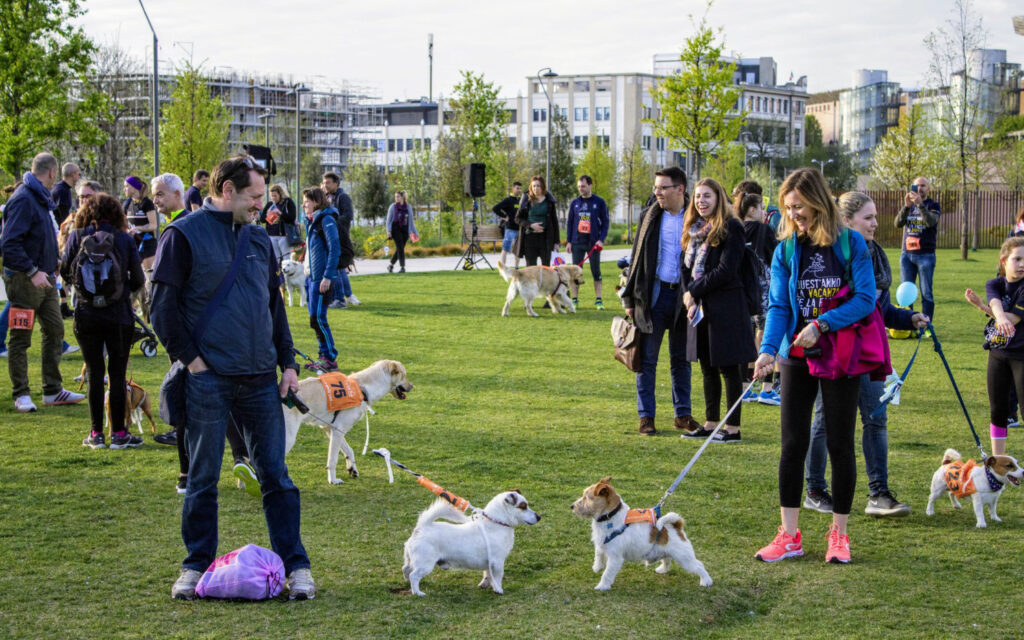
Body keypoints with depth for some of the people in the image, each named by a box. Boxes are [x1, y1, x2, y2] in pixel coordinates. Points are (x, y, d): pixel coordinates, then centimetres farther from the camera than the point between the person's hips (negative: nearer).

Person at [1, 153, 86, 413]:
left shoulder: (40, 198, 13)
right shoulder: (23, 199, -17)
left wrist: (52, 263, 18)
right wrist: (32, 271, -25)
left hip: (44, 278, 10)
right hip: (24, 281, -10)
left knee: (54, 331, 11)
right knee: (21, 338, 0)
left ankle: (53, 391, 19)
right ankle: (21, 394, 7)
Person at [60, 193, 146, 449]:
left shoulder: (76, 237, -2)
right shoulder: (124, 239, -4)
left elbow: (65, 272, 4)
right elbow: (138, 279, 0)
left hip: (86, 315, 1)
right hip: (119, 315, -1)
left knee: (94, 372, 8)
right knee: (117, 373, 5)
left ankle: (96, 434, 10)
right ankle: (118, 433, 8)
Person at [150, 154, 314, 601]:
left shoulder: (259, 240, 14)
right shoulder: (184, 235, -4)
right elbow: (163, 308, -5)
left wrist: (288, 363, 12)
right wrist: (191, 360, -9)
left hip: (261, 380, 5)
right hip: (208, 380, -4)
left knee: (276, 475, 5)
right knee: (202, 478, 5)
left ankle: (295, 565, 10)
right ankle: (197, 566, 16)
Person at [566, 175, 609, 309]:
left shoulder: (599, 202, 0)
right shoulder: (575, 202, 8)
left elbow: (605, 222, 1)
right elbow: (569, 222, 12)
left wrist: (601, 239, -11)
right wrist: (568, 241, 4)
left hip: (594, 243, -2)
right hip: (577, 243, 2)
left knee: (596, 271, 3)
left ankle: (598, 300, 7)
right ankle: (574, 299, 10)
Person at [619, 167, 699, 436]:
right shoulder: (649, 218, 4)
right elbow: (637, 257, 7)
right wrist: (629, 297, 3)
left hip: (683, 296, 0)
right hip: (653, 294, 0)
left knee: (681, 359, 9)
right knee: (647, 358, 2)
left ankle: (683, 414, 19)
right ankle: (646, 416, 7)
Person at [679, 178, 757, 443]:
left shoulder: (730, 228, -9)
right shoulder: (694, 230, 15)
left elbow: (726, 270, -15)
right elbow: (687, 267, 14)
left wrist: (694, 291, -10)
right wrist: (689, 299, -3)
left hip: (725, 309, -8)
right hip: (700, 308, 8)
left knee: (728, 368, -2)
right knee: (707, 368, 12)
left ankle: (732, 428, 3)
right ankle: (711, 423, 20)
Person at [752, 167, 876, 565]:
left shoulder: (851, 244, -6)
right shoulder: (786, 249, 2)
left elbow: (865, 298, -11)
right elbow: (778, 306, -3)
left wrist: (821, 325, -20)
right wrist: (768, 349, -19)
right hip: (798, 355, 3)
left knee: (840, 444, 3)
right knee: (793, 444, 3)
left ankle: (839, 533, 16)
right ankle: (789, 535, 10)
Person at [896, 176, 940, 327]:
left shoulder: (933, 205, 2)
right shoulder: (908, 205, 12)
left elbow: (931, 222, -18)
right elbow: (898, 223, -4)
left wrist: (920, 204, -30)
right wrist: (907, 206, -19)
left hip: (926, 255, -3)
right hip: (907, 254, 3)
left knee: (926, 293, -2)